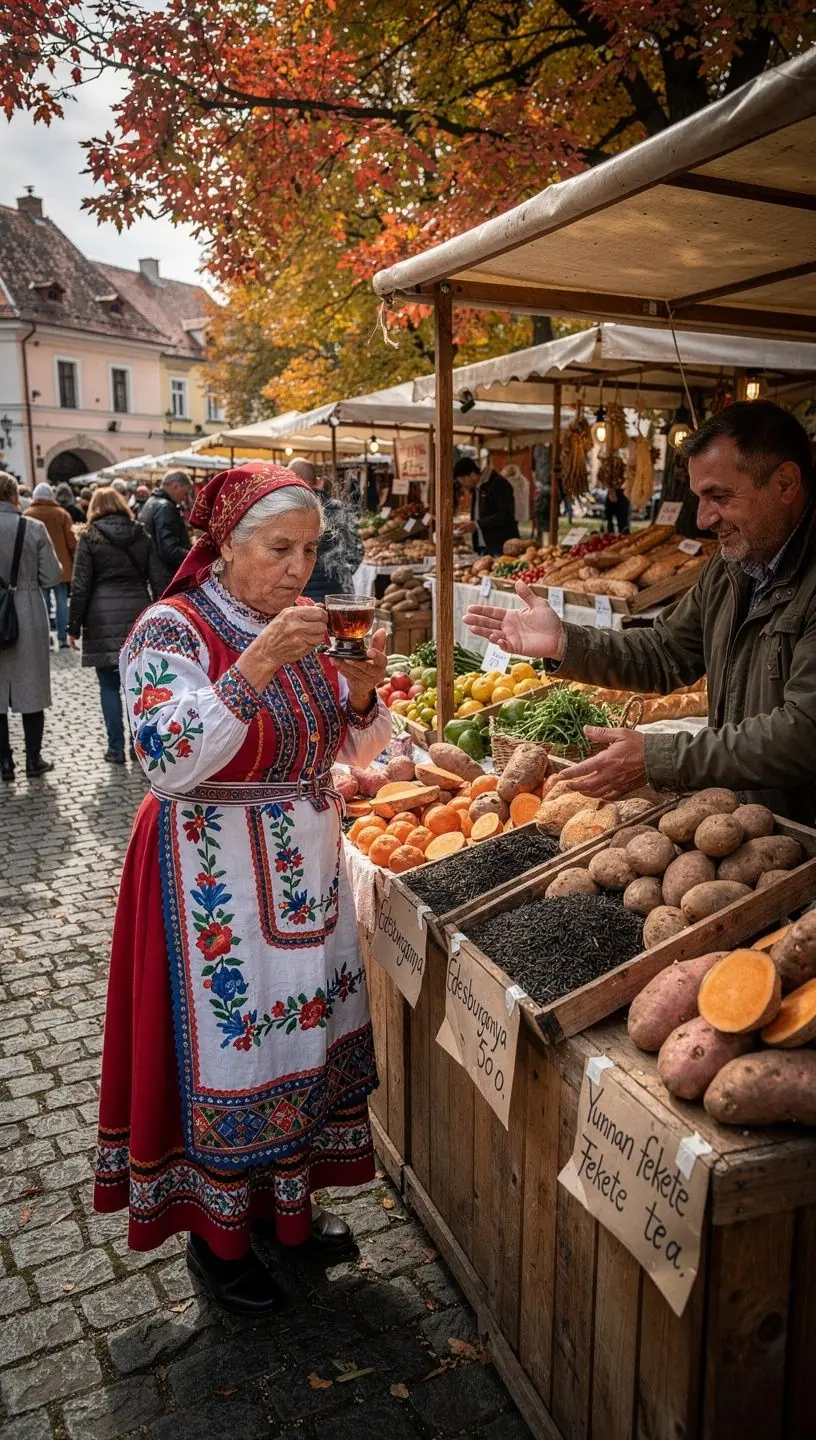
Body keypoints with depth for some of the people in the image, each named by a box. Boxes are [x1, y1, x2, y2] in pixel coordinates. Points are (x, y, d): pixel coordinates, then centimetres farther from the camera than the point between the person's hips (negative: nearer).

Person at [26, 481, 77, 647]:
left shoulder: (27, 515, -1)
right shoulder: (61, 514, -2)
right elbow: (71, 541, -3)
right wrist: (75, 560, 8)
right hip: (61, 566, 0)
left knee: (42, 603, 3)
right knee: (61, 602, 5)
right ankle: (62, 638, 4)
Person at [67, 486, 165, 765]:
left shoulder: (89, 537, 0)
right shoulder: (141, 535, 8)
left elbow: (81, 587, -4)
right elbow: (157, 580, 6)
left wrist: (74, 627, 1)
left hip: (103, 619, -3)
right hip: (138, 614, 3)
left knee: (109, 685, 4)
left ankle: (116, 748, 5)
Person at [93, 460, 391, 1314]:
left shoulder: (306, 629, 5)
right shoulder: (172, 630, -14)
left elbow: (357, 747, 9)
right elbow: (167, 762, -26)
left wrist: (362, 689, -12)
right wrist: (258, 666, -33)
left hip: (307, 866, 6)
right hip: (216, 880, -6)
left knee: (306, 1032, 15)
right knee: (224, 1043, 4)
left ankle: (287, 1203, 38)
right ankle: (216, 1235, 29)